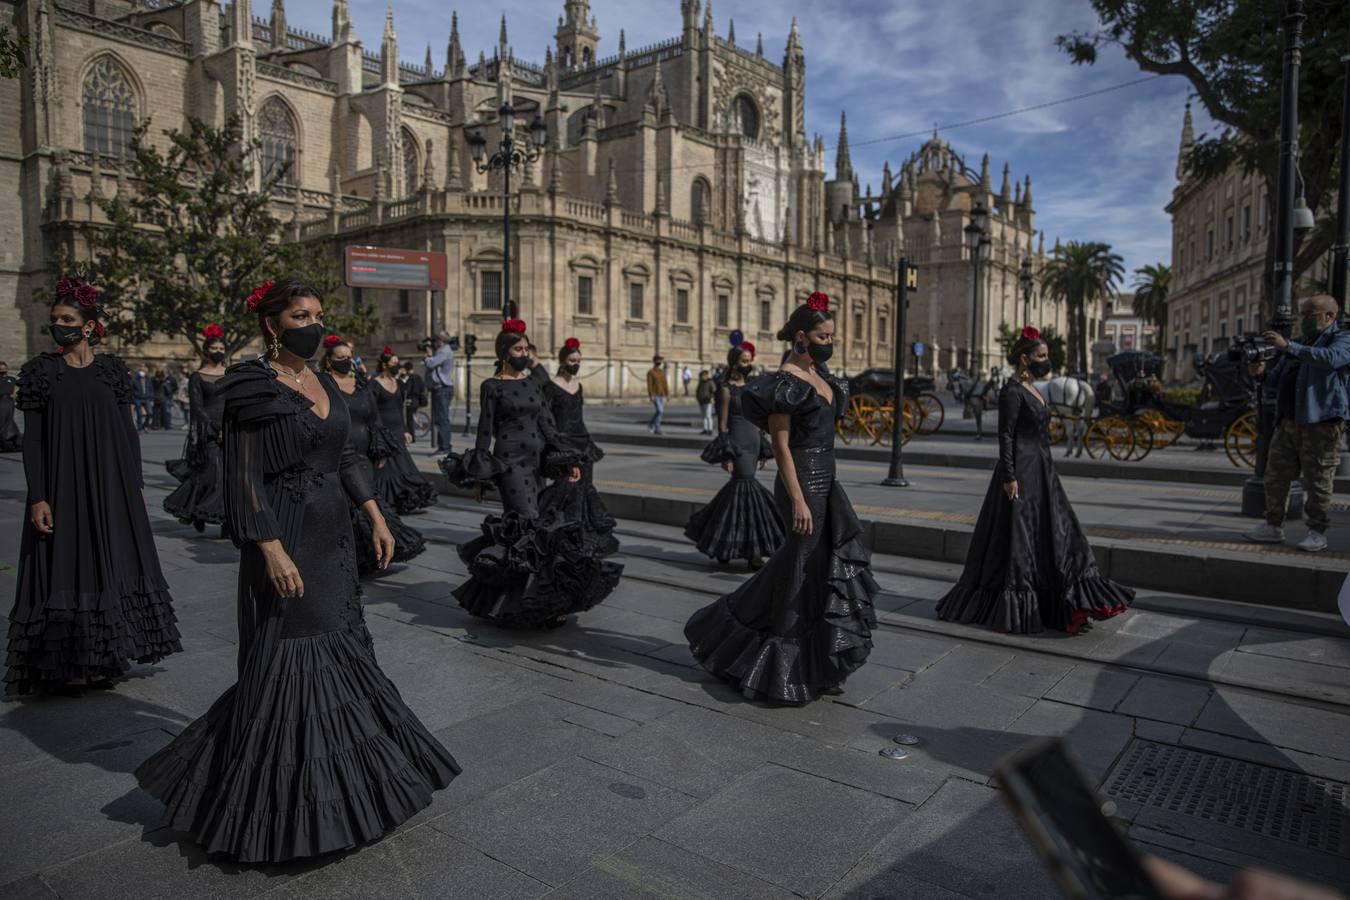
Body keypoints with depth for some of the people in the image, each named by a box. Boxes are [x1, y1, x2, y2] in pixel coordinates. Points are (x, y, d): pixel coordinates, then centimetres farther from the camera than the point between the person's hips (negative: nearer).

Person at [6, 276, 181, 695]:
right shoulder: (40, 371, 0)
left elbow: (128, 429, 8)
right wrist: (38, 497, -10)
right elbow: (32, 438, -3)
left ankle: (104, 659, 20)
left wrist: (136, 482, 5)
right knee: (67, 569, 1)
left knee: (111, 566, 7)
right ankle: (67, 664, 13)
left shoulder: (111, 369, 5)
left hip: (111, 485, 2)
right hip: (63, 487, -2)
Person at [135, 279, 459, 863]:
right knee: (288, 662, 1)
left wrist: (376, 519, 10)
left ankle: (337, 778, 34)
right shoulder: (252, 390, -12)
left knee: (342, 651, 16)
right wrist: (272, 551, -22)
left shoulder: (324, 384, 10)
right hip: (285, 540, -8)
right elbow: (244, 479, -16)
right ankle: (279, 800, 19)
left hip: (333, 536, 8)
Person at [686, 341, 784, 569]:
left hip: (753, 441, 7)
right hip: (737, 442, -7)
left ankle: (720, 543, 24)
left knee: (738, 487, 10)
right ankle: (752, 550, -7)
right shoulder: (726, 389, -7)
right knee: (746, 487, -10)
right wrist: (726, 455, -14)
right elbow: (722, 424, -9)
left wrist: (763, 450, 16)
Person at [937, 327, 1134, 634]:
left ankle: (1069, 608, 15)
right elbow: (1005, 435, -17)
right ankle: (1010, 609, 9)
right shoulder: (1012, 391, -12)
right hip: (1022, 473, -10)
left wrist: (1045, 471, 21)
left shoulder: (1032, 390, 16)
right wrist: (1009, 477, -22)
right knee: (1016, 538, -2)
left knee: (1057, 534, 9)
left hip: (1042, 473, 10)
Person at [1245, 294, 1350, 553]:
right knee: (1275, 476, 5)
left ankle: (1317, 533, 6)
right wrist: (1260, 373, 0)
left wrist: (1288, 347, -29)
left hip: (1321, 423, -7)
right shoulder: (1300, 343, 23)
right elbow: (1277, 381, 22)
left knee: (1317, 481, -2)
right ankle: (1273, 527, 12)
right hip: (1287, 423, 7)